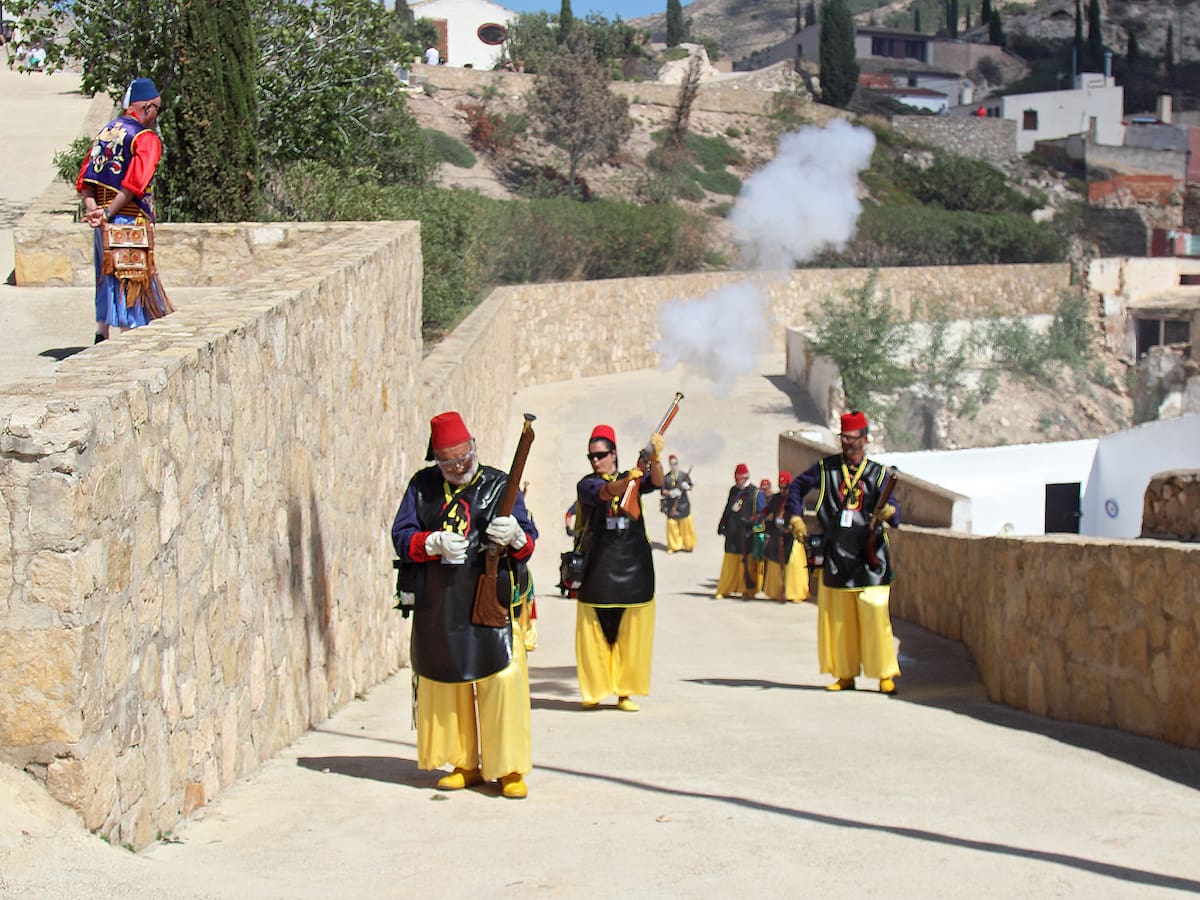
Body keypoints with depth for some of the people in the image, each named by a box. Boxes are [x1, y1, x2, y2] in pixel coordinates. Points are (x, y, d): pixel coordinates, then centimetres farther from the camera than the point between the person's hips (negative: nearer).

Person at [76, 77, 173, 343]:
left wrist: (93, 209, -6)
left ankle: (101, 336, 19)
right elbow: (134, 183, -22)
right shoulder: (147, 138, -9)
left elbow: (84, 179, 5)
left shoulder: (106, 131, 13)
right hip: (131, 221, -7)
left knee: (108, 279, 17)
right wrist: (108, 213, -22)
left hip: (105, 223, 7)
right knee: (132, 280, -1)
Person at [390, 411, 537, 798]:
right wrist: (434, 543, -15)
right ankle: (462, 764, 20)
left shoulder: (500, 485, 6)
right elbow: (401, 537, 4)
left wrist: (515, 537, -20)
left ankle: (509, 768, 0)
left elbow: (529, 544, 3)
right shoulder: (422, 486, 9)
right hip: (437, 605, 2)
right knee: (444, 682, 6)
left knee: (503, 679, -10)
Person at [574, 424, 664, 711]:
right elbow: (604, 493, -20)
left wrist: (654, 458, -28)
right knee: (594, 631, -1)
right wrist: (627, 480, -40)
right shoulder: (586, 484, 2)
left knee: (631, 632, 2)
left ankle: (625, 691, 9)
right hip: (596, 567, -2)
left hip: (633, 566, 2)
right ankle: (594, 690, 8)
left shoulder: (633, 479, 11)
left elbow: (657, 482, -8)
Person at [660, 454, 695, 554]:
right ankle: (674, 546, 13)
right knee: (671, 524, 1)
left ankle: (687, 545, 13)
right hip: (671, 505, 1)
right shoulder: (666, 477, 3)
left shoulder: (684, 475, 2)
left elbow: (690, 488, 6)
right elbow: (663, 491, 3)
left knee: (685, 524, 0)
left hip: (683, 504, -1)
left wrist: (687, 487, -17)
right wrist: (671, 493, -16)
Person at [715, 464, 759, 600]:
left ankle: (748, 590, 4)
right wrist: (722, 525, 18)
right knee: (729, 562, 5)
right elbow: (727, 509, 22)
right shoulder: (733, 491, 16)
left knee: (747, 563, -3)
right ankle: (725, 589, 10)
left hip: (747, 533, -4)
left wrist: (750, 522, -16)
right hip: (732, 532, 4)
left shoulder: (755, 493, 0)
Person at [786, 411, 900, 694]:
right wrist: (796, 516, 6)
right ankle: (844, 674, 14)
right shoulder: (826, 468, 7)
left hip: (869, 559, -2)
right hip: (835, 558, 2)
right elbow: (797, 486, 19)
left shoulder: (877, 473, 5)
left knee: (875, 617, -9)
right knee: (837, 618, 5)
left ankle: (886, 674, -2)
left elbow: (893, 513, -3)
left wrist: (890, 512, -26)